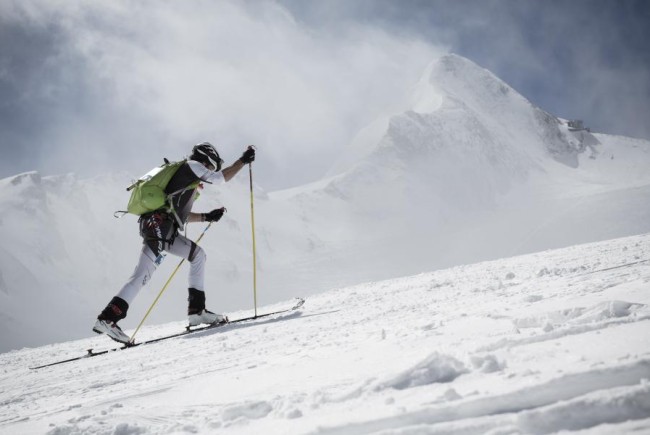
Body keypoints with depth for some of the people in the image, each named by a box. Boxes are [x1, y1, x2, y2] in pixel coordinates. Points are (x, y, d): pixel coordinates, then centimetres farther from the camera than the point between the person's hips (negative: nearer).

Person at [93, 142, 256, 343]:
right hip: (158, 226, -10)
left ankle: (197, 310, 12)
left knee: (197, 254, 16)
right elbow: (221, 177, 3)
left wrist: (206, 217, 32)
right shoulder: (192, 166, 6)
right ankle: (107, 319, -18)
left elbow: (180, 214, 33)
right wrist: (243, 160, 12)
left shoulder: (181, 173, 31)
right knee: (142, 276, -14)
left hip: (166, 232, 10)